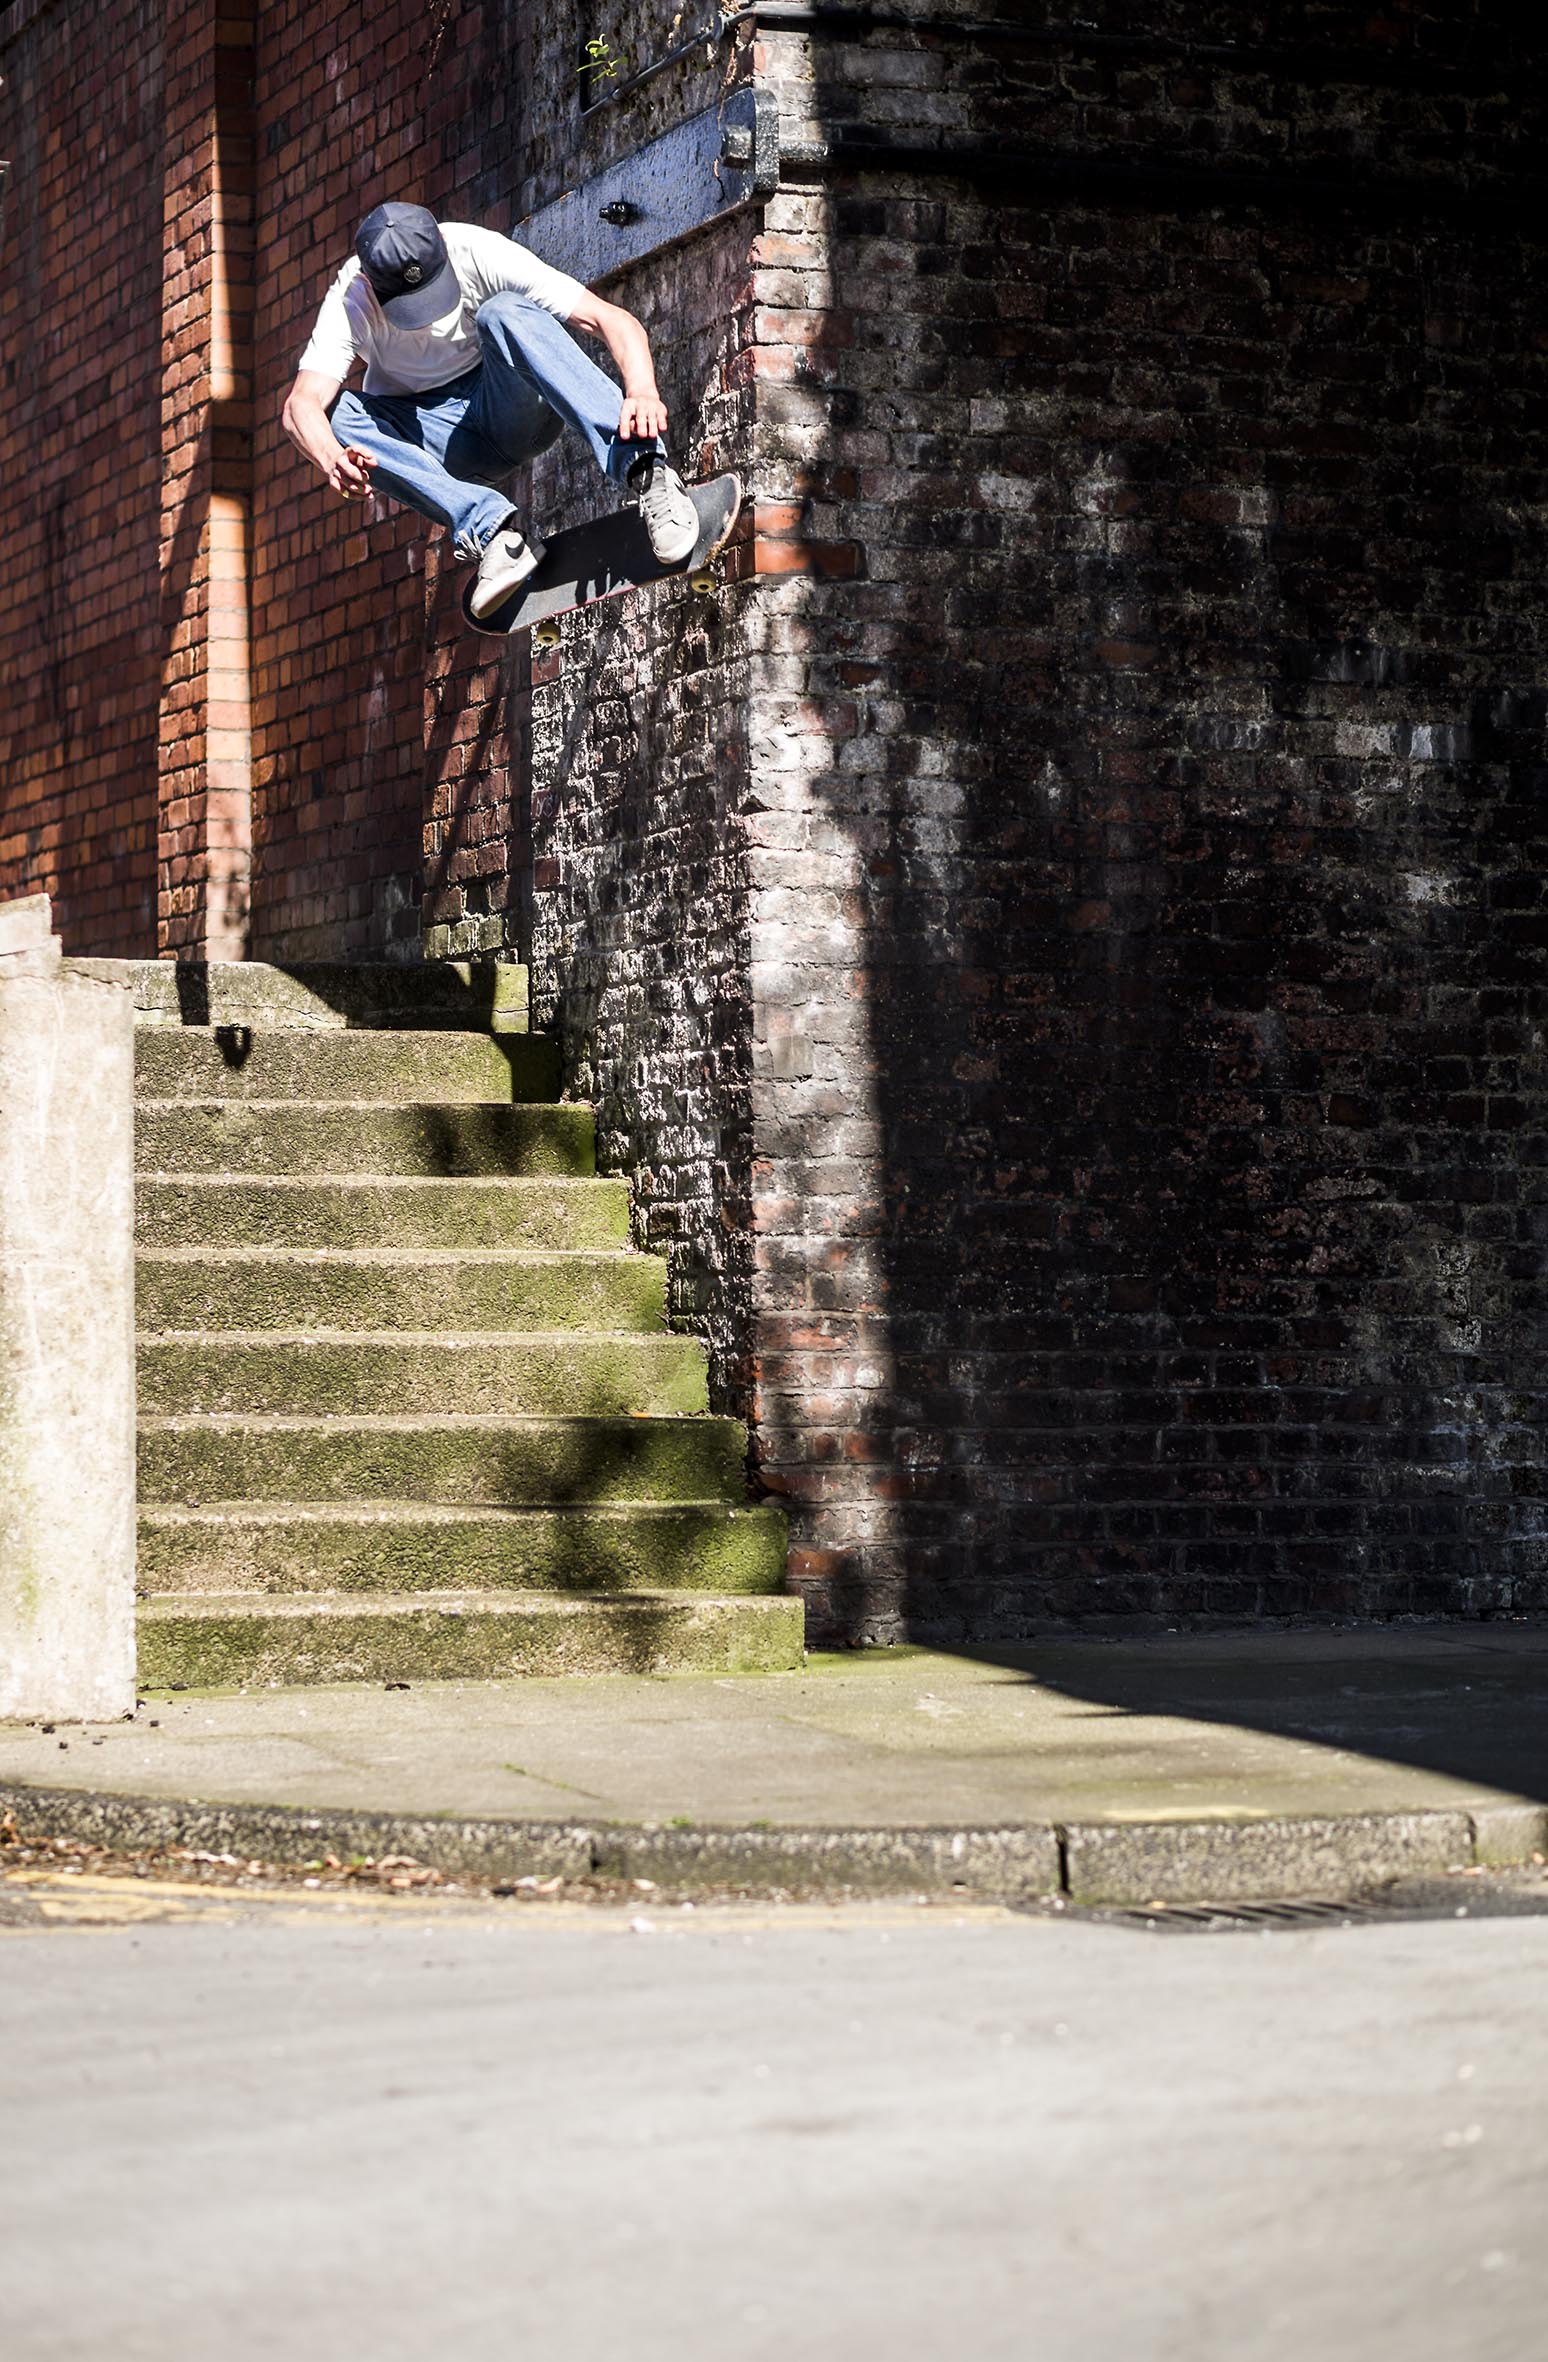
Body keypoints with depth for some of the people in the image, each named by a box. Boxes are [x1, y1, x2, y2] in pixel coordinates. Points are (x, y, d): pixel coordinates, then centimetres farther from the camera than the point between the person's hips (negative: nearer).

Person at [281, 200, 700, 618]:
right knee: (335, 416, -26)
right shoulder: (350, 302, -16)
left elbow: (611, 319, -25)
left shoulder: (480, 254, -19)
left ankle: (643, 469, -46)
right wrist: (332, 460, -51)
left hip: (515, 412, -2)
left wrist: (643, 391, -45)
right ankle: (488, 524, -34)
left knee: (503, 313, -33)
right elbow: (302, 404, -28)